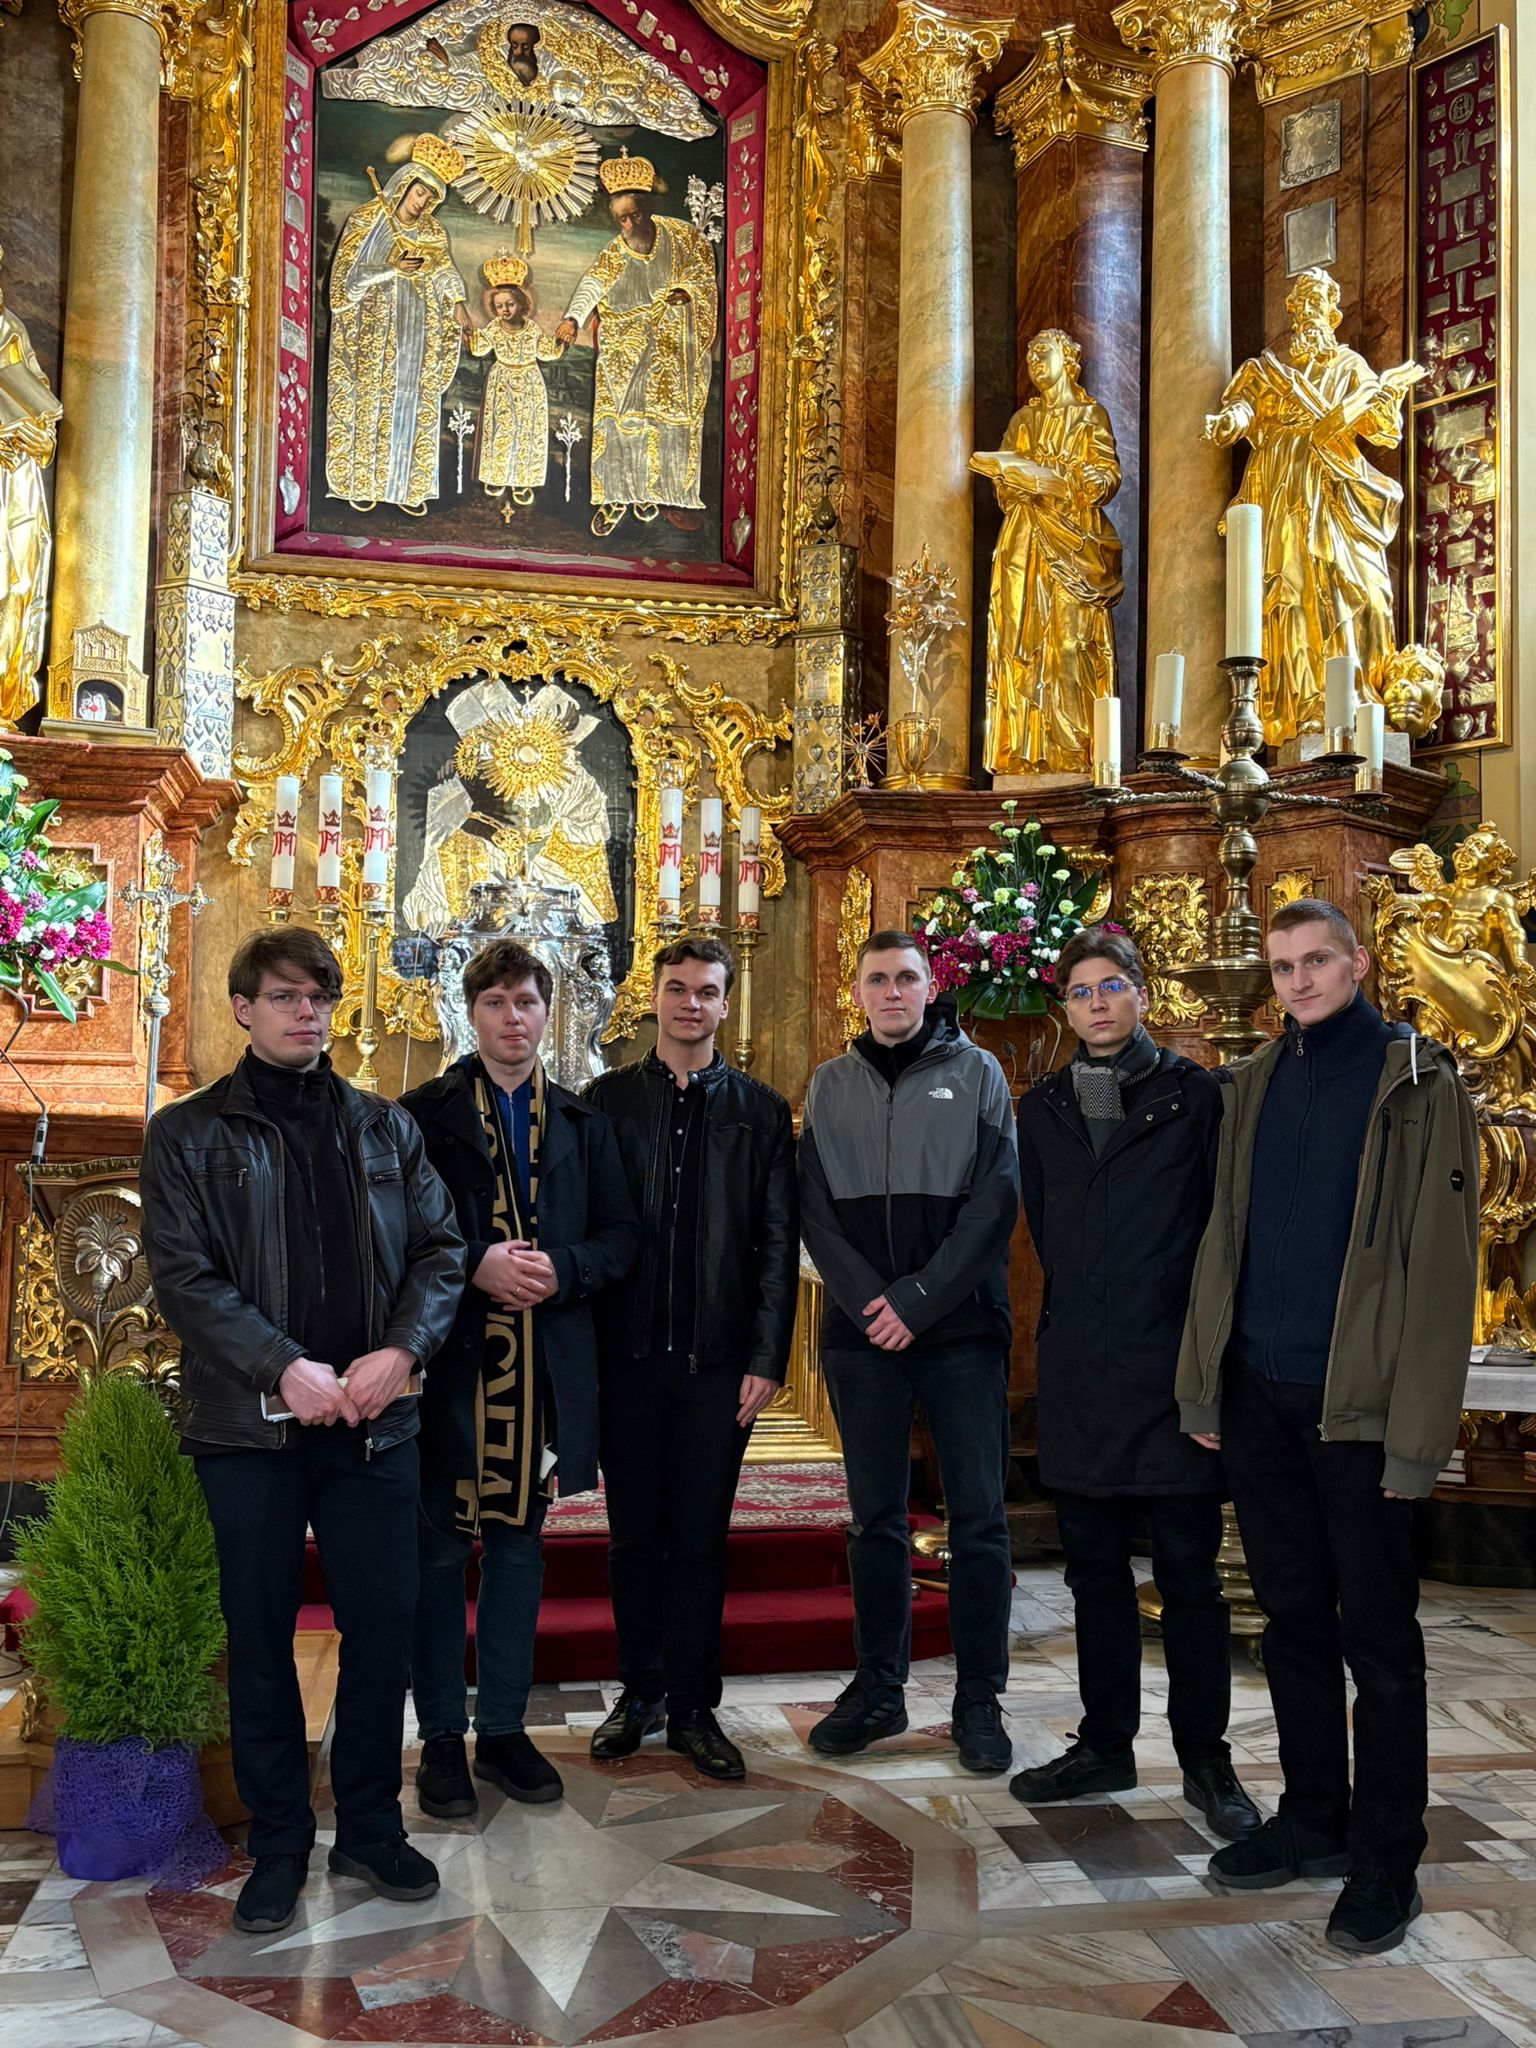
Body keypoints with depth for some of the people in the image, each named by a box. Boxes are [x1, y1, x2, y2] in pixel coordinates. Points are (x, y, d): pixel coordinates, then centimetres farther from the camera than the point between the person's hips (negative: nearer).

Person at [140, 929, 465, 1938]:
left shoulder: (385, 1127, 11)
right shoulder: (189, 1133, 2)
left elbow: (441, 1250, 6)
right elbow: (183, 1276, -8)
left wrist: (401, 1349, -12)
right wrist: (287, 1367, -18)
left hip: (375, 1420, 2)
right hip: (251, 1426, -2)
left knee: (384, 1623, 7)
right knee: (261, 1636, 8)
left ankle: (371, 1826, 25)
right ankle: (278, 1843, 24)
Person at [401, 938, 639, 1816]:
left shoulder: (583, 1123, 11)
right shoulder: (424, 1114, 1)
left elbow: (621, 1235, 7)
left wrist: (559, 1270, -10)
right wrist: (478, 1265, -18)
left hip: (547, 1368, 3)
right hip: (451, 1360, -3)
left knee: (519, 1544, 12)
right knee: (441, 1548, 5)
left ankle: (504, 1728, 24)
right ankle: (442, 1736, 19)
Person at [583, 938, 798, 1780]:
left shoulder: (760, 1110, 5)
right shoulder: (607, 1100, 6)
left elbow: (778, 1243, 2)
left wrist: (766, 1358, -5)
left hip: (719, 1360, 0)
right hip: (627, 1355, 1)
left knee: (700, 1537, 6)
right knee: (635, 1534, 10)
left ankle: (693, 1707, 18)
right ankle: (639, 1693, 25)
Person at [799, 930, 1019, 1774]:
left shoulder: (976, 1072, 4)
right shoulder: (830, 1085, 11)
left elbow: (994, 1199, -4)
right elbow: (814, 1207, 5)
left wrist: (918, 1300, -11)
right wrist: (868, 1300, -9)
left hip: (960, 1327, -2)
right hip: (861, 1331, 2)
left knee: (978, 1518, 1)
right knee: (874, 1519, 9)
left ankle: (979, 1701, 12)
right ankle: (877, 1688, 20)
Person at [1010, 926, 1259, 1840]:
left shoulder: (1196, 1094, -1)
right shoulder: (1044, 1108, 12)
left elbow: (1224, 1224, -2)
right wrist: (1073, 1320, 12)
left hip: (1171, 1367, -4)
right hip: (1079, 1373, 4)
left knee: (1190, 1574, 3)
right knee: (1096, 1568, 13)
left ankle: (1206, 1758, 16)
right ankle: (1107, 1745, 24)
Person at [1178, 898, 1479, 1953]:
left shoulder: (1417, 1084, -5)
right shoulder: (1257, 1083, 10)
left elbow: (1441, 1261, -10)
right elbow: (1223, 1236, 11)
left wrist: (1419, 1429, -15)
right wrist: (1203, 1382, 7)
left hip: (1356, 1402, -5)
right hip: (1260, 1395, 5)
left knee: (1377, 1636, 5)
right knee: (1294, 1618, 15)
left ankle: (1387, 1858, 18)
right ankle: (1313, 1818, 30)